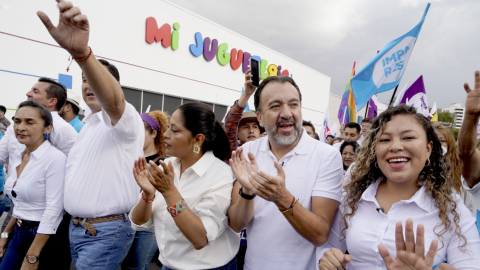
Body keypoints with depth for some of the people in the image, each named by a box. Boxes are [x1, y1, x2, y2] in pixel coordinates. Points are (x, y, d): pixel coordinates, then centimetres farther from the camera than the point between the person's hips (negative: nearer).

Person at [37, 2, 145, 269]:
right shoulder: (87, 126, 15)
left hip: (107, 231, -9)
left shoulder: (124, 119, -13)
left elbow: (113, 100, -38)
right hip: (76, 227, 9)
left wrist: (81, 52, -54)